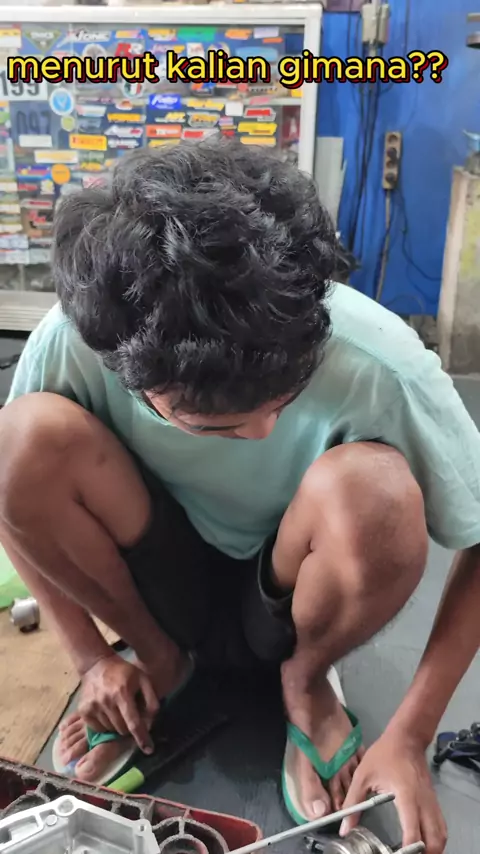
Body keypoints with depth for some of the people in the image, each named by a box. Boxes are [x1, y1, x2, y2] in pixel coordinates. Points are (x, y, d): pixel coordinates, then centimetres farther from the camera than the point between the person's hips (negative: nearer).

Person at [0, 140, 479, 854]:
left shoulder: (376, 363, -30)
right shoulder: (70, 344, -26)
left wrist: (408, 739, -20)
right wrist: (92, 658, -9)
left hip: (289, 606, -1)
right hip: (163, 584, 2)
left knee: (372, 491, -35)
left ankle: (306, 682, 0)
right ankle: (157, 656, 2)